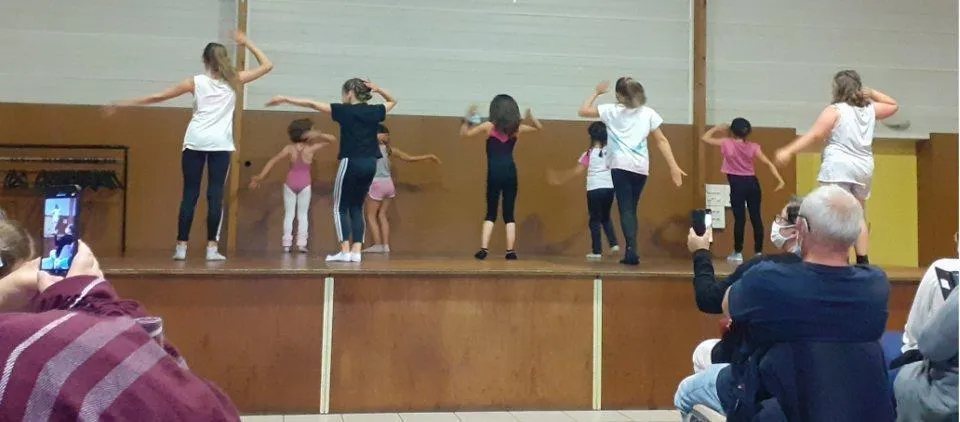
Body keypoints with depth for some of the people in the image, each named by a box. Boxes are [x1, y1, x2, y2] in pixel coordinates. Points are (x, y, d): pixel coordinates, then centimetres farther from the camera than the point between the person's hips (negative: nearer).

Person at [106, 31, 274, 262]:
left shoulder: (196, 82, 8)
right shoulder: (233, 80, 8)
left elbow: (157, 97, 10)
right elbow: (267, 65, 18)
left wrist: (124, 103, 17)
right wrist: (247, 42, 22)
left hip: (195, 141, 1)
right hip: (220, 143, 0)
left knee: (190, 193, 5)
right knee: (215, 194, 0)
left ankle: (181, 247, 5)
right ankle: (212, 247, -3)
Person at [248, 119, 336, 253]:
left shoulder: (289, 149, -7)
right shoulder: (311, 148, -9)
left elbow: (272, 162, -9)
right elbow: (332, 139, -4)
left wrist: (260, 177, -6)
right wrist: (319, 134, -17)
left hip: (290, 183, 1)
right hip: (305, 184, -1)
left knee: (289, 214, 8)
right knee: (303, 214, 8)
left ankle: (287, 243, 4)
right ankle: (301, 243, 2)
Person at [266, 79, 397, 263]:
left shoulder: (344, 110, -6)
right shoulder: (374, 111, 7)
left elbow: (312, 104, -4)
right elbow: (392, 101, 27)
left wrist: (285, 99, 2)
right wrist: (378, 90, 9)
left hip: (351, 163, -5)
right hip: (370, 164, 5)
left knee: (340, 208, 4)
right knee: (356, 208, 11)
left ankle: (345, 251, -5)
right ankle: (356, 251, 4)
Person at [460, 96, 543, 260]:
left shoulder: (489, 126, 0)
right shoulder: (517, 128, 7)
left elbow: (464, 134, 9)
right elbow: (539, 127, 24)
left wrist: (467, 118, 10)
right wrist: (530, 116, 14)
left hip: (495, 172, -2)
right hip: (510, 172, 2)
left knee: (491, 213, 6)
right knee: (509, 214, 8)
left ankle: (484, 249, -4)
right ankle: (510, 251, 5)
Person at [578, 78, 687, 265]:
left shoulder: (612, 111, 5)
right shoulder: (649, 113, 11)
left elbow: (583, 111, 11)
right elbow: (662, 141, 7)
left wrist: (597, 92, 22)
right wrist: (674, 166, 6)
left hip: (621, 165, -3)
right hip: (641, 167, 3)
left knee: (625, 209, -6)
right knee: (631, 209, 14)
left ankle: (631, 249, -24)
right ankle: (630, 252, 15)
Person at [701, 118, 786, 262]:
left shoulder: (727, 143, -5)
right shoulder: (753, 146, 4)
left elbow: (705, 138, 3)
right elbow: (769, 164, -2)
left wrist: (718, 128, 15)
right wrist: (780, 180, -4)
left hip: (737, 184, -3)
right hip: (752, 183, 3)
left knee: (739, 219, -1)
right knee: (756, 218, 7)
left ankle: (738, 253, 4)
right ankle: (758, 252, 12)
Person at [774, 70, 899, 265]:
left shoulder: (835, 110, -5)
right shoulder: (870, 109, 12)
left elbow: (814, 135, -17)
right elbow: (893, 105, 32)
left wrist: (788, 151, -22)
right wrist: (871, 93, 26)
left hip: (839, 167, -7)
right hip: (863, 168, 7)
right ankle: (863, 261, 16)